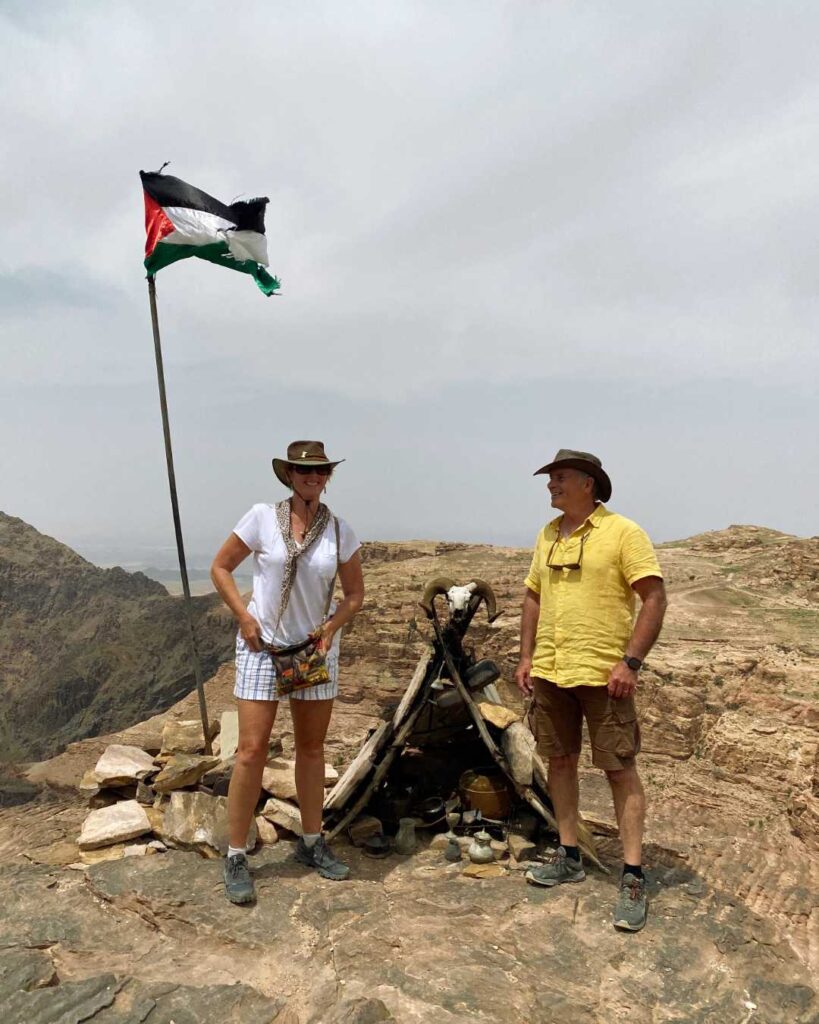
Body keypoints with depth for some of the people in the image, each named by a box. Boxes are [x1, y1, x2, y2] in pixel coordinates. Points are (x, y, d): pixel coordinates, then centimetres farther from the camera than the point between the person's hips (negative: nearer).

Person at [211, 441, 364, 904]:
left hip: (316, 647, 3)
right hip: (263, 645, -3)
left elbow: (355, 594, 6)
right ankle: (237, 857, 11)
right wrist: (244, 617, -11)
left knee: (312, 747, 13)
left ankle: (313, 843, 30)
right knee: (252, 749, -5)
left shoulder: (340, 531, -3)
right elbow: (221, 567, -1)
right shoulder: (263, 517, -9)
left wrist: (330, 630, -9)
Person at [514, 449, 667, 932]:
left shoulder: (623, 532, -9)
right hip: (550, 673, 7)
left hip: (604, 675, -7)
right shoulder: (548, 535, 11)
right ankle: (570, 857, 30)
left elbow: (655, 597, -13)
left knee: (620, 769, 1)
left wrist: (630, 661, -18)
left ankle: (634, 877, 12)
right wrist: (526, 656, 10)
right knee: (560, 761, 15)